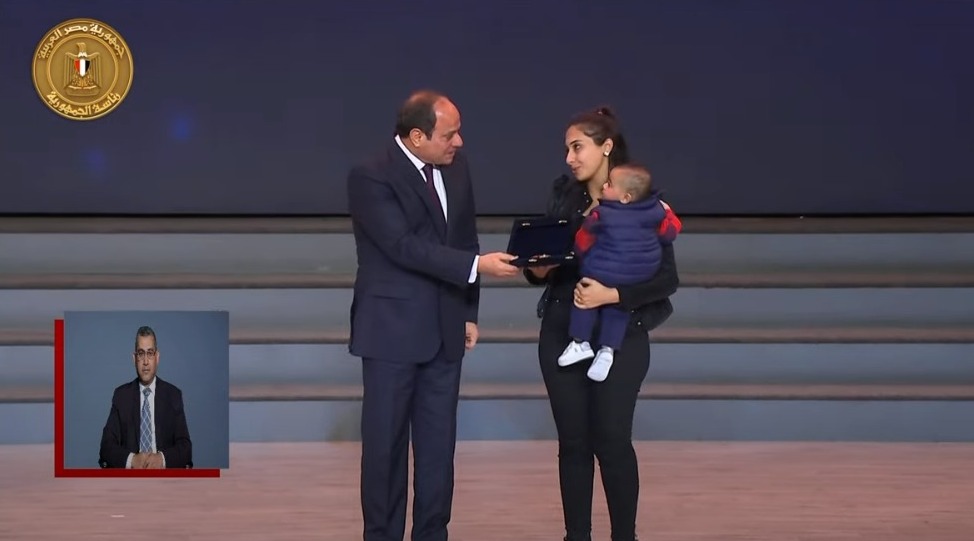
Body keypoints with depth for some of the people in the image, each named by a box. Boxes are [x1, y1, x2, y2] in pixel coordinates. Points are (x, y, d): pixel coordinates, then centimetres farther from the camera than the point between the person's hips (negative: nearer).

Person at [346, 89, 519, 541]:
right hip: (392, 330, -6)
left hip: (444, 329, 6)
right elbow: (405, 247, -23)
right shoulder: (371, 179, -15)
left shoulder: (455, 167, 6)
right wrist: (477, 265, -27)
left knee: (439, 442, 8)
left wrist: (469, 312, 11)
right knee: (385, 442, 2)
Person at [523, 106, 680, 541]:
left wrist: (613, 295, -20)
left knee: (612, 441, -4)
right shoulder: (563, 195, 5)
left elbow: (667, 279, -9)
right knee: (573, 442, 6)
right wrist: (538, 270, -10)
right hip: (562, 333, 4)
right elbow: (545, 256, 13)